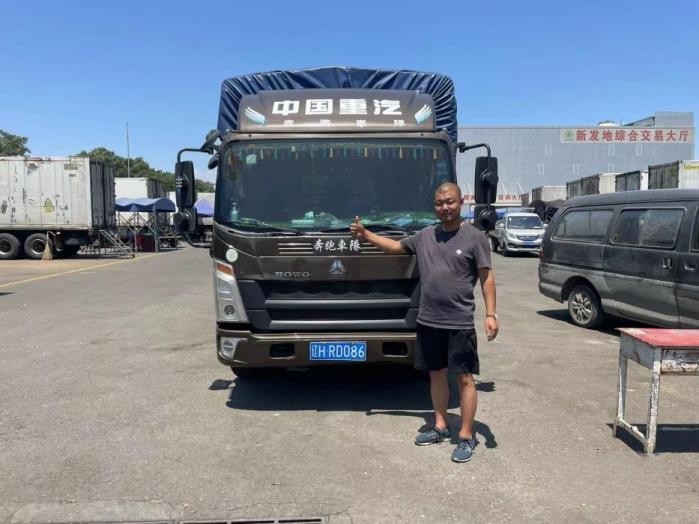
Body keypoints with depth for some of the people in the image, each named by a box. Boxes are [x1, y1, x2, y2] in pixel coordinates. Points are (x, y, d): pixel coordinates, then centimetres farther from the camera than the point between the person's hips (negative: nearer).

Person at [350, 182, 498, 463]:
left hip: (459, 323, -5)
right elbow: (396, 246, 22)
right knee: (436, 375, 16)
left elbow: (487, 278, -5)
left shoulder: (475, 237, -5)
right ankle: (440, 427, 31)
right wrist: (366, 235, 14)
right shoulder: (425, 236, 9)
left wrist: (491, 314, -12)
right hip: (428, 321, 5)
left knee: (464, 378, 1)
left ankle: (466, 437, 12)